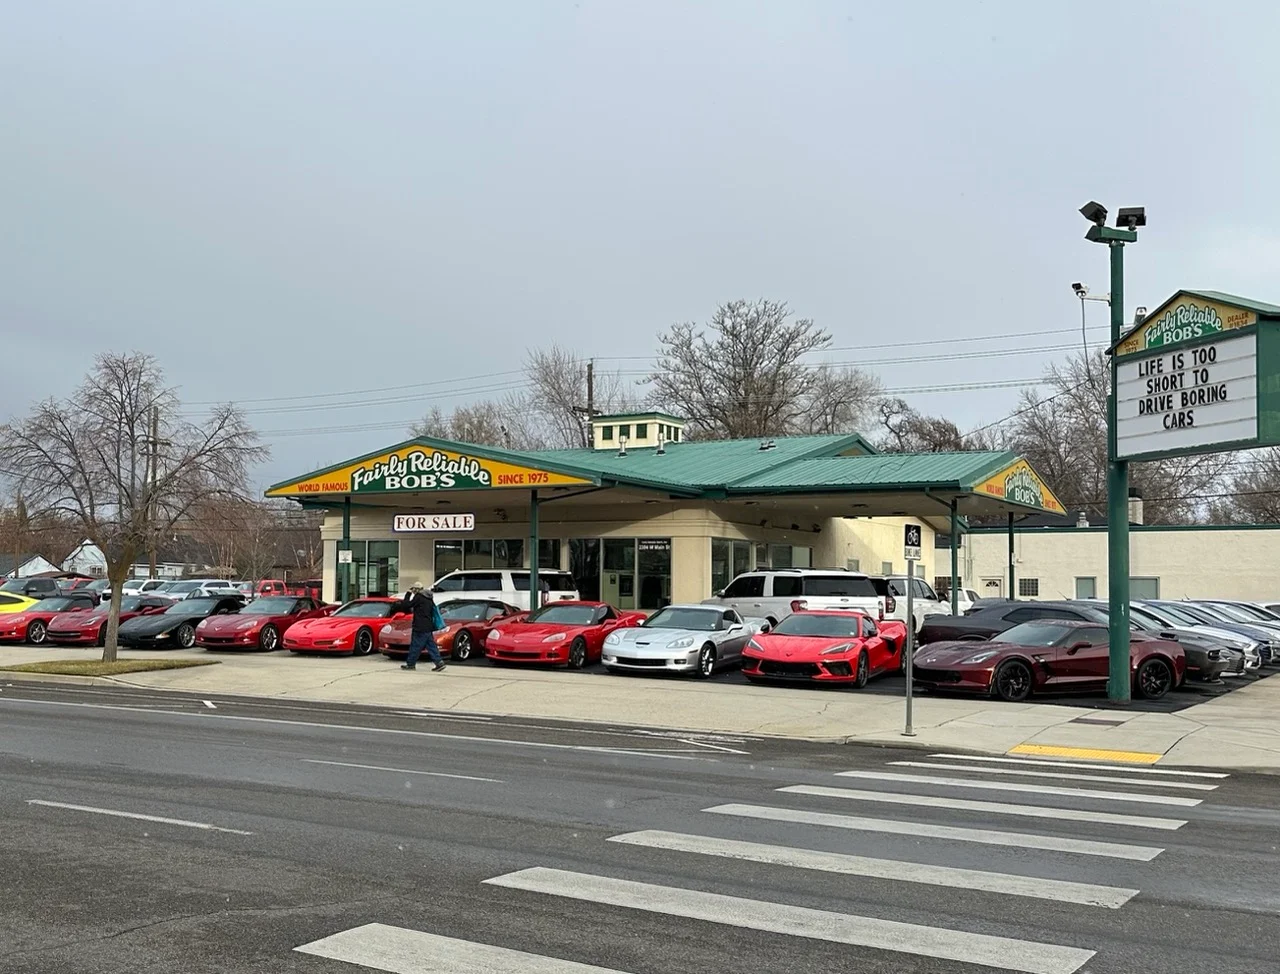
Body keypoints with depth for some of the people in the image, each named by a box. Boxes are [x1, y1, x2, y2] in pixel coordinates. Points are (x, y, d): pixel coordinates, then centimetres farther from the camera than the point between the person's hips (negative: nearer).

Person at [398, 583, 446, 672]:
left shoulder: (418, 597, -11)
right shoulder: (428, 598, 15)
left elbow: (406, 605, -9)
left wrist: (407, 595, 2)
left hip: (420, 627, -8)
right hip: (428, 627, 8)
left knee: (415, 646, 0)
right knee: (431, 645, 7)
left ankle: (410, 664, 7)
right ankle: (439, 662, -1)